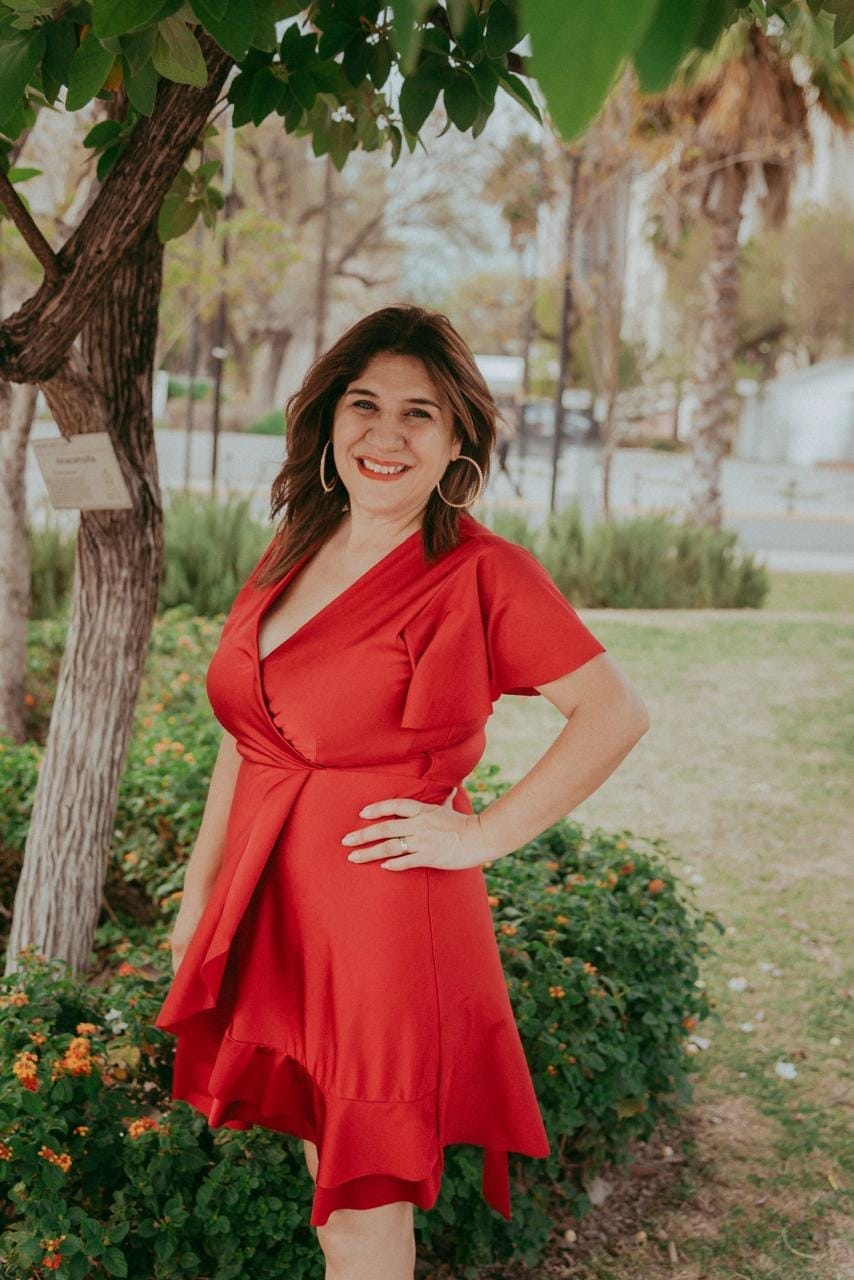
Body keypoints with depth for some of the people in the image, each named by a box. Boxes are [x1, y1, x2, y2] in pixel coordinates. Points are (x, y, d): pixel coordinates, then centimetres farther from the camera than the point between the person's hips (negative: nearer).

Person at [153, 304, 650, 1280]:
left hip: (387, 920, -6)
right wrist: (200, 889, 17)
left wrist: (481, 837, -12)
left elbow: (617, 714, -13)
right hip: (269, 907, 6)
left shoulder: (480, 572, -11)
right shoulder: (291, 552, 9)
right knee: (328, 1178, 19)